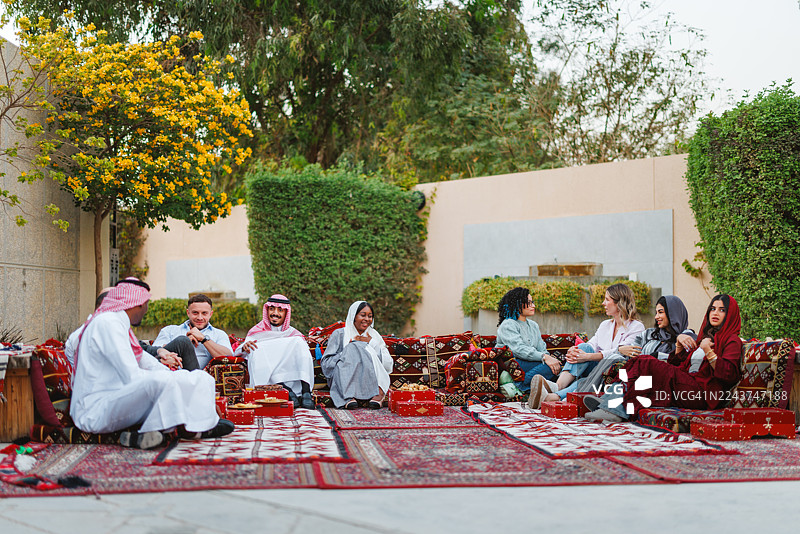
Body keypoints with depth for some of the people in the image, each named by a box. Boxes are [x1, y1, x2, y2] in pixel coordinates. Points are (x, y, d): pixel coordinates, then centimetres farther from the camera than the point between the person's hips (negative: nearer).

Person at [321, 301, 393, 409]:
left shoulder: (374, 336, 18)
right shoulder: (339, 334, 12)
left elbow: (389, 365, 6)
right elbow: (325, 364, 3)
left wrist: (371, 344, -1)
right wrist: (348, 350, -8)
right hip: (343, 379, -1)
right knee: (355, 347, -24)